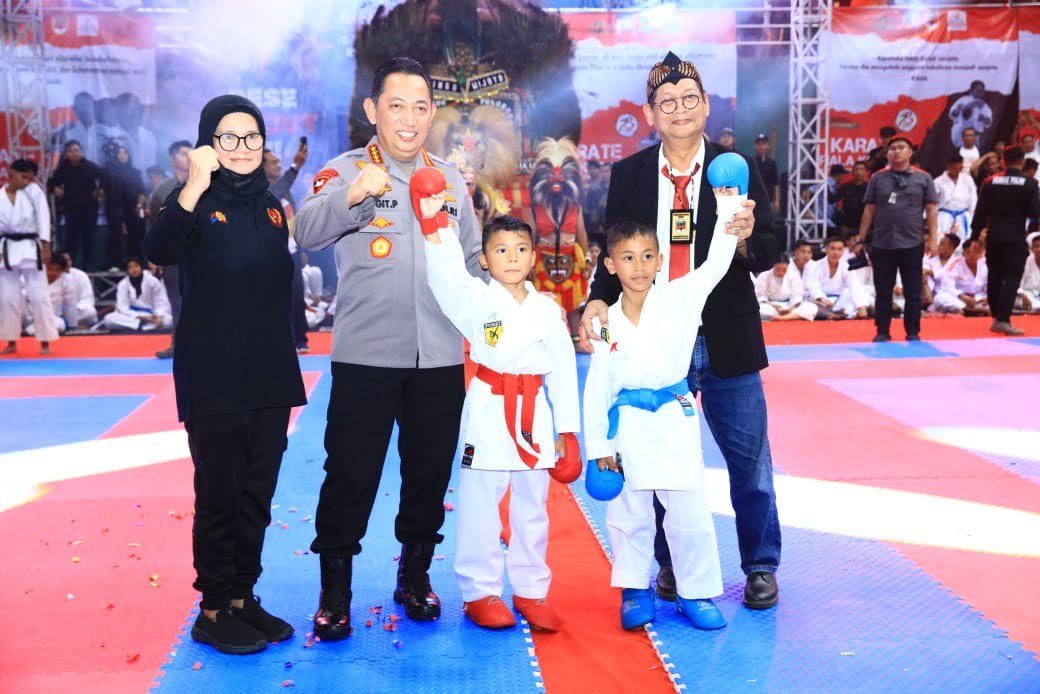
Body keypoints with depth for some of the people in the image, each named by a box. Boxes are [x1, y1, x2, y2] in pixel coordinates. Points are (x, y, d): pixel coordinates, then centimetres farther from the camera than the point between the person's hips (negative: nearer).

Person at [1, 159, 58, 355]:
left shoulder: (34, 191, -1)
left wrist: (46, 245, -14)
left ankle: (45, 342, 4)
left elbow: (43, 217, -6)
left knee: (38, 295, -4)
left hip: (30, 248, -2)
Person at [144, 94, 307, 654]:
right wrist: (193, 189, -37)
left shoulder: (270, 206, 11)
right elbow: (158, 252, -27)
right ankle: (213, 610, 16)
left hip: (269, 375, 6)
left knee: (257, 495, 11)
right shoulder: (196, 200, -6)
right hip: (213, 378, -6)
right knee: (220, 494, 2)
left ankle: (242, 597, 25)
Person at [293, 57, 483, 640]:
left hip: (440, 356, 4)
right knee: (350, 474, 1)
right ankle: (335, 591, 17)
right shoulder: (347, 171, -4)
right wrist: (352, 194, -41)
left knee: (430, 470, 13)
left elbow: (473, 260, 19)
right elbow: (308, 232, -22)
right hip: (366, 354, -4)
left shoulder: (451, 178, 10)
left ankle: (415, 574, 31)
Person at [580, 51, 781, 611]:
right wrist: (599, 300, -12)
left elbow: (767, 256, -3)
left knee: (749, 461, 7)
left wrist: (746, 238, -25)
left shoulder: (737, 169, 0)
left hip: (724, 343, -1)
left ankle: (761, 567, 25)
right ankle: (671, 564, 29)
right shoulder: (628, 174, 4)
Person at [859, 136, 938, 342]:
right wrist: (861, 239, 5)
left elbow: (931, 210, 3)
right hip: (882, 244, 1)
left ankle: (913, 332, 15)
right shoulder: (878, 178, 5)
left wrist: (933, 237, -4)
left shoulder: (923, 178, 3)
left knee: (913, 292, 5)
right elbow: (869, 210, 7)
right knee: (883, 291, 6)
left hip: (912, 244, -1)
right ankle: (882, 332, 15)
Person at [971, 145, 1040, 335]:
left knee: (995, 277, 14)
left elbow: (980, 212, 2)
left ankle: (996, 317, 20)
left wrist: (975, 235, 11)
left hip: (993, 236, 3)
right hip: (1015, 238, -3)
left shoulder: (990, 182, 1)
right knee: (1011, 278, -1)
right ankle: (1003, 320, -9)